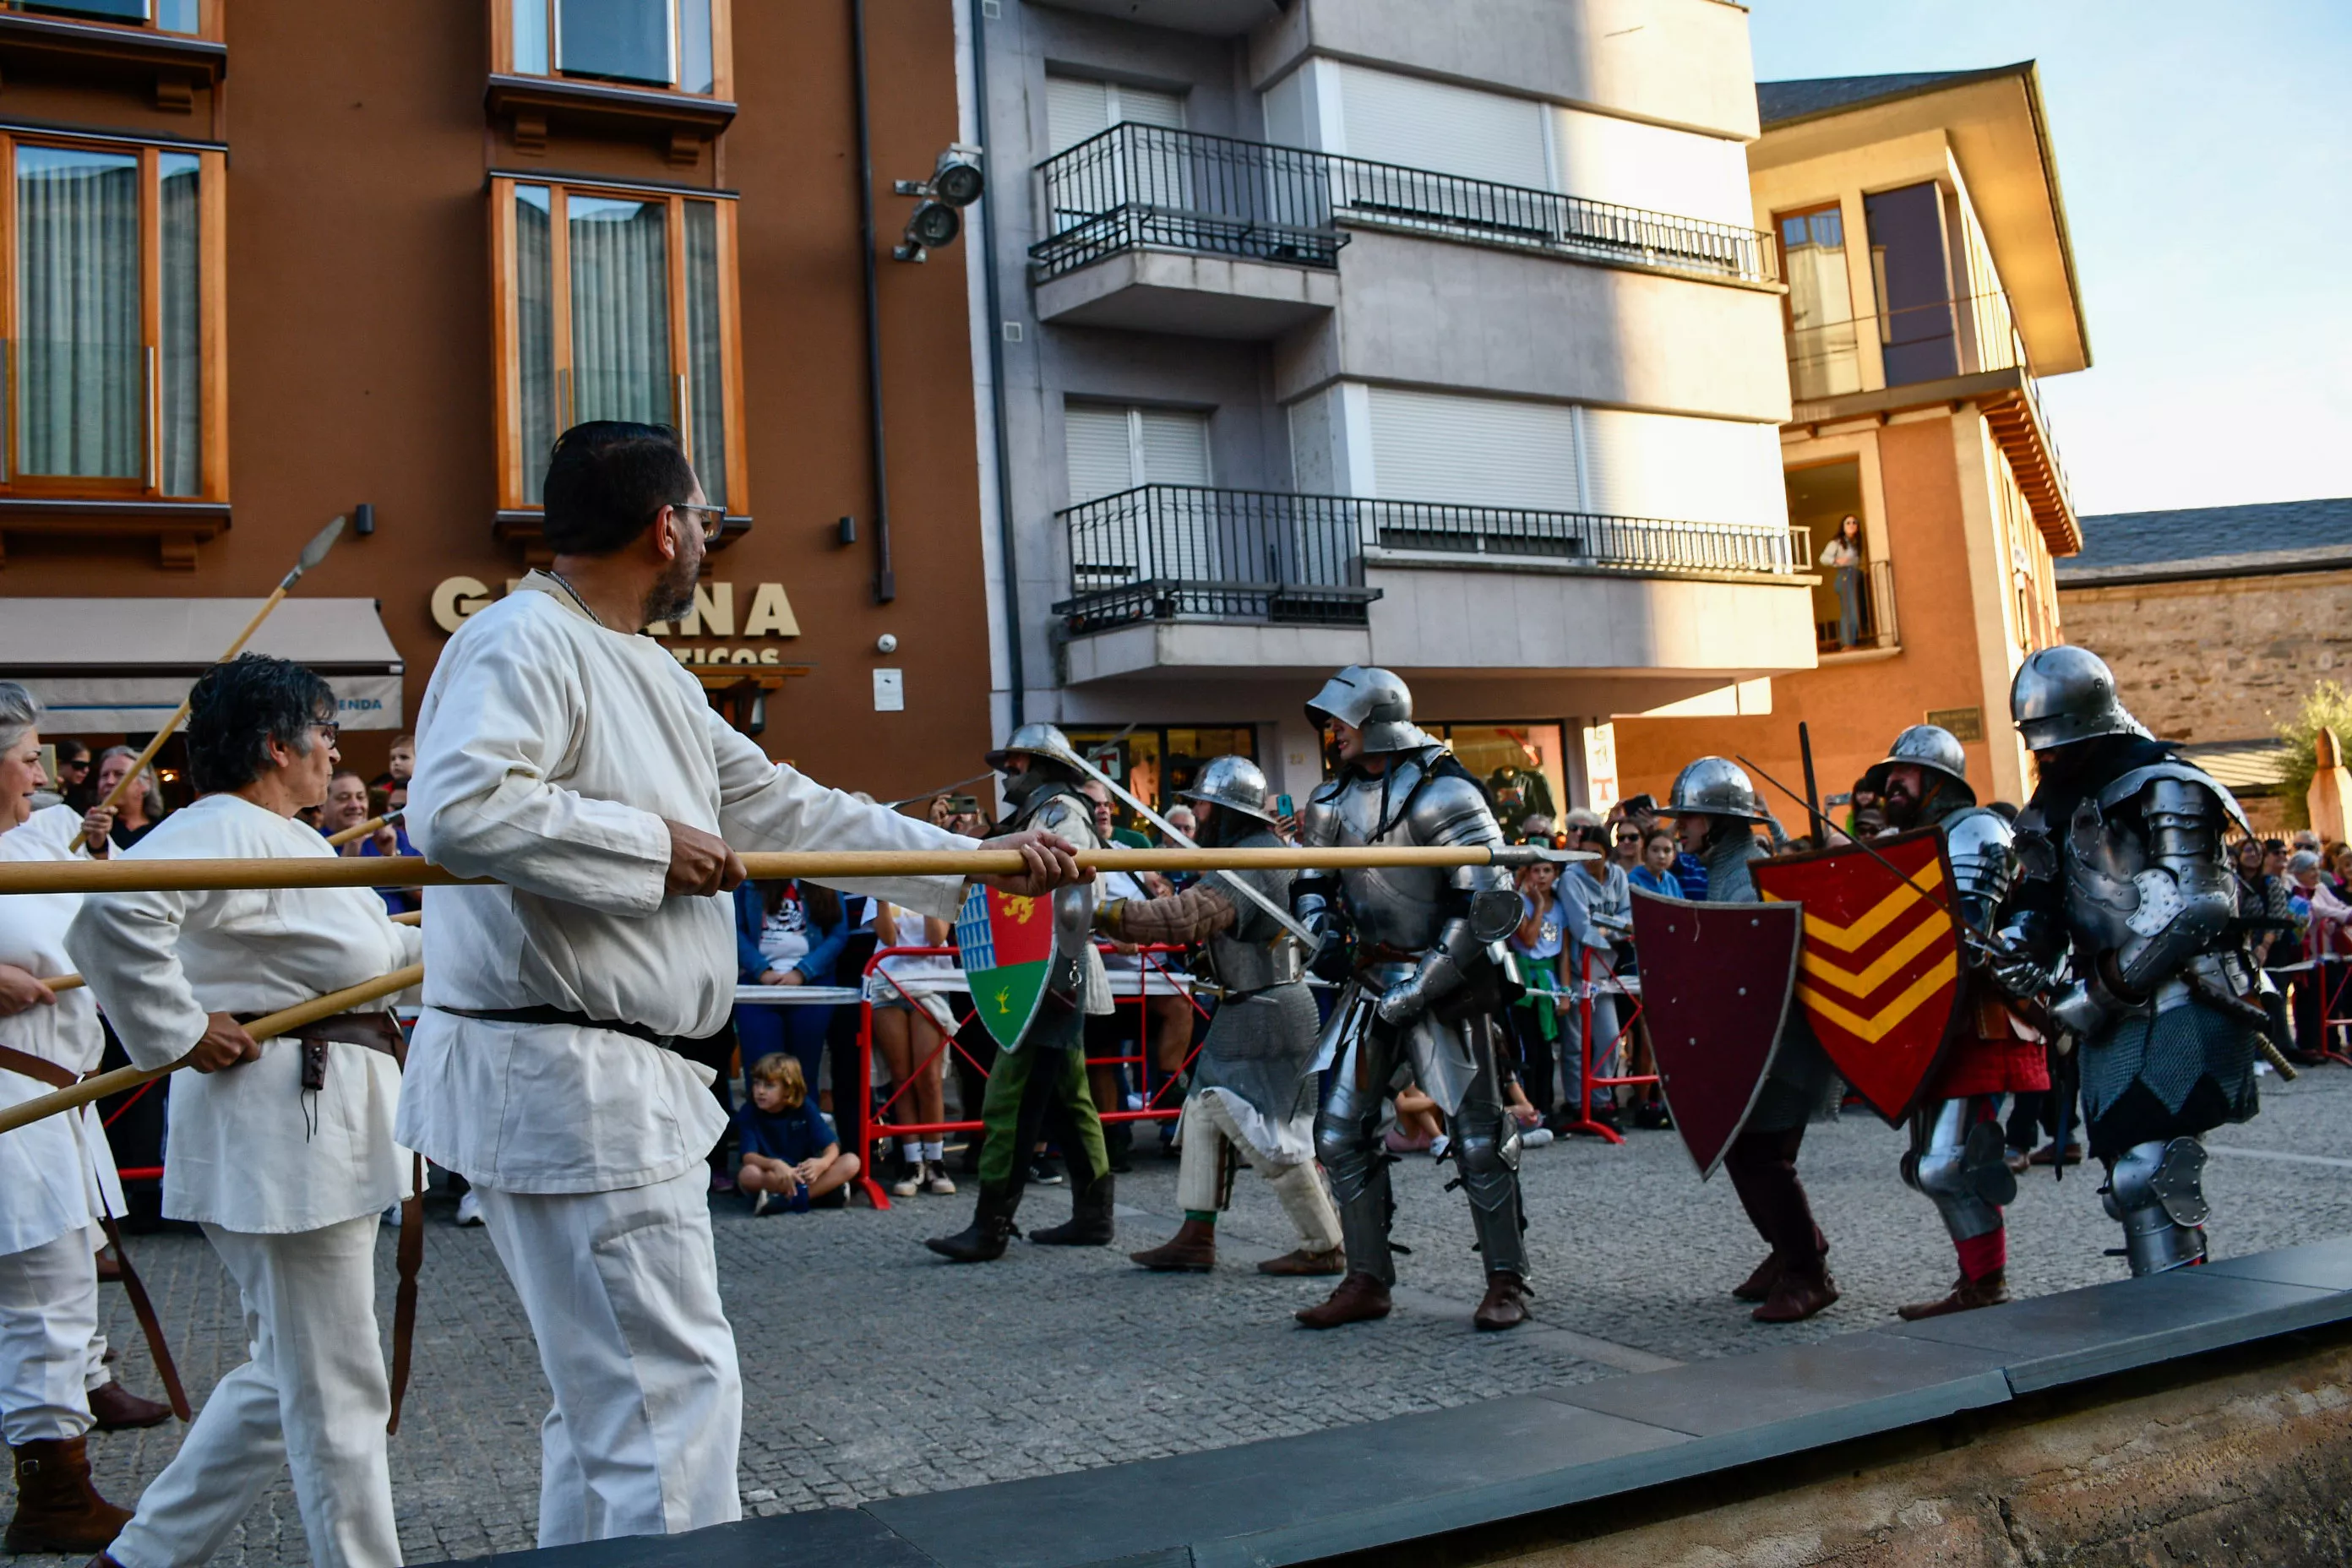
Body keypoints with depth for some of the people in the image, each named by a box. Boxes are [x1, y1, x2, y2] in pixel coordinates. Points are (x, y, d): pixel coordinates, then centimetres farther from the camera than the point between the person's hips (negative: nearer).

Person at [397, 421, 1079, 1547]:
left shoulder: (653, 677, 17)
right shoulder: (521, 643, -13)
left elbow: (788, 810, 18)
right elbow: (456, 808, -30)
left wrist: (982, 863, 14)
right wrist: (652, 843, -19)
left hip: (622, 1084, 10)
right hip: (560, 1079, -10)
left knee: (610, 1390, 21)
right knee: (676, 1390, -5)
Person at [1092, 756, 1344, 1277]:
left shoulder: (1248, 861, -20)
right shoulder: (1270, 849, 13)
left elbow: (1186, 918, -32)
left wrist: (1103, 913, -32)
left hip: (1265, 1015, -11)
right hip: (1247, 1012, 11)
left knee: (1267, 1134, -4)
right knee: (1204, 1113, 9)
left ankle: (1323, 1246, 7)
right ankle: (1196, 1238, 12)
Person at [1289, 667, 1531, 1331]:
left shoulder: (1444, 794, -14)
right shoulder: (1334, 800, 8)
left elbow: (1488, 905, -19)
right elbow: (1310, 880, 21)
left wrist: (1420, 986, -20)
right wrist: (1322, 934, -1)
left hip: (1444, 983, -7)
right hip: (1370, 981, 7)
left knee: (1477, 1137, -2)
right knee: (1341, 1132, 4)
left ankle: (1506, 1283, 12)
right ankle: (1368, 1281, 15)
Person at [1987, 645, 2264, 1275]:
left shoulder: (2165, 790, -10)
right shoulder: (2054, 806, 14)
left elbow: (2181, 917, -19)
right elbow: (2041, 899, 17)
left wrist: (2095, 992, -18)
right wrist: (2018, 944, -6)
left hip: (2184, 1009, -8)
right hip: (2115, 1019, 8)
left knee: (2147, 1173, -16)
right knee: (2131, 1174, 10)